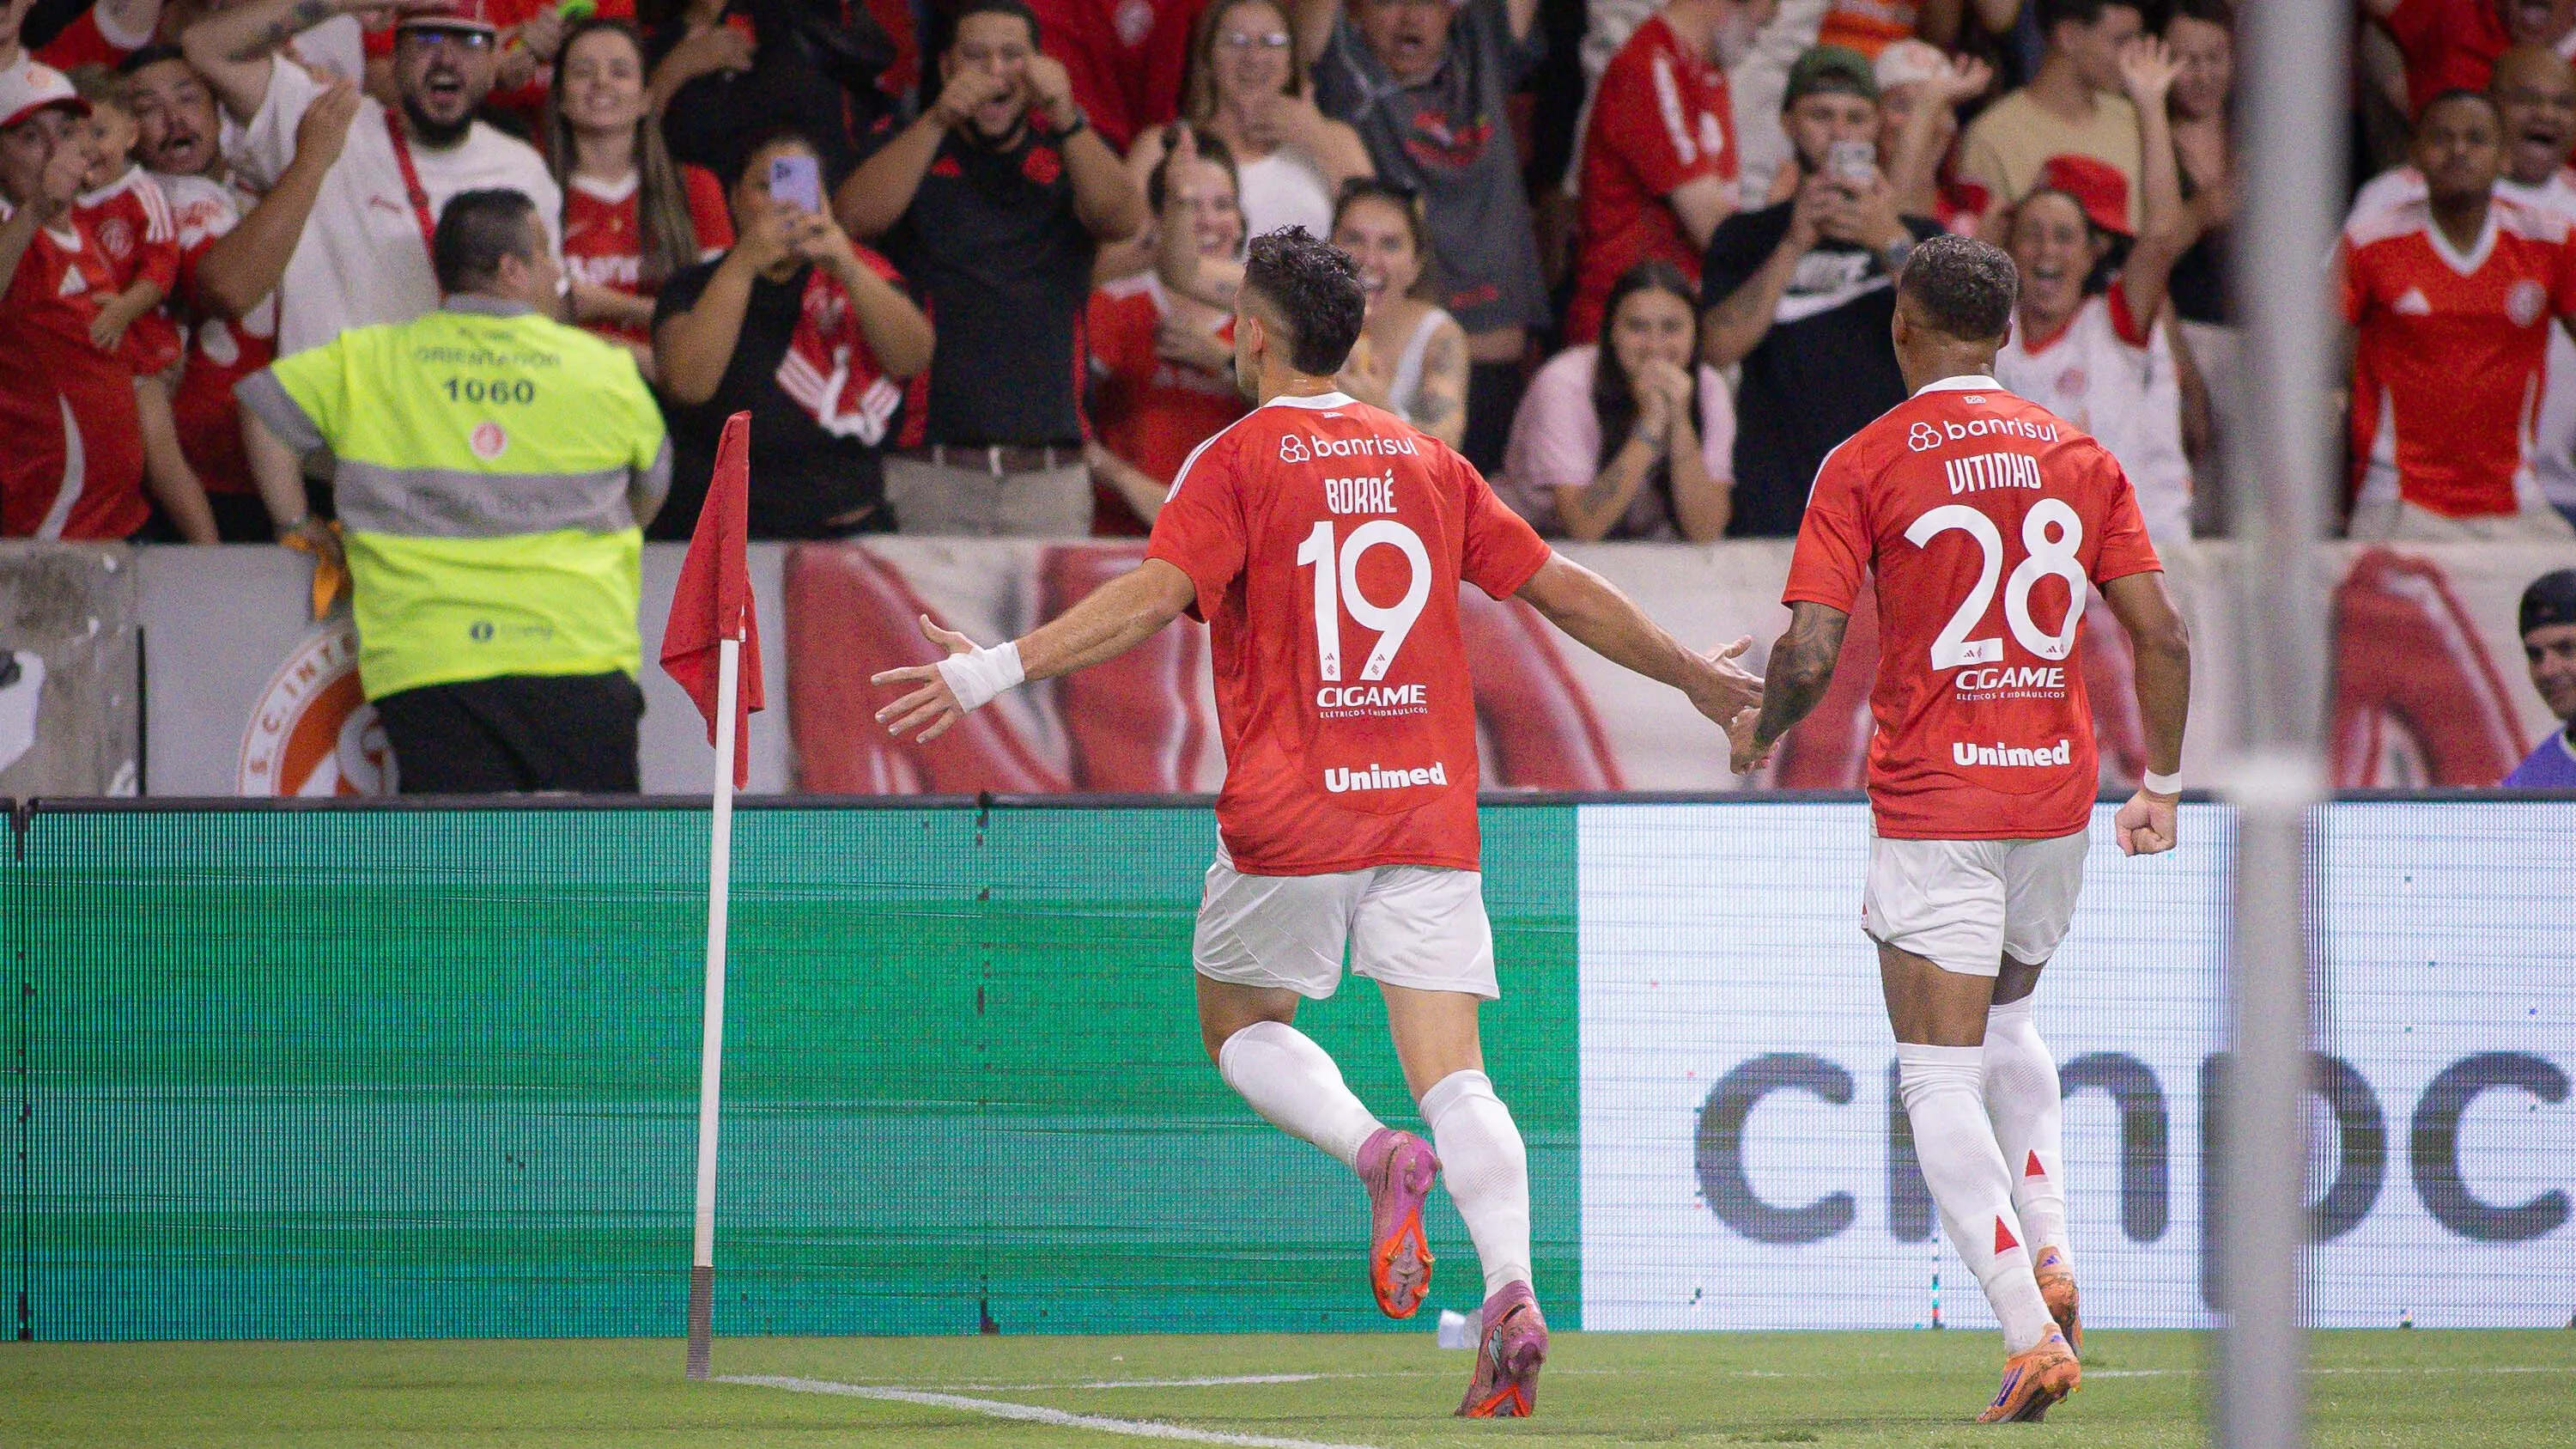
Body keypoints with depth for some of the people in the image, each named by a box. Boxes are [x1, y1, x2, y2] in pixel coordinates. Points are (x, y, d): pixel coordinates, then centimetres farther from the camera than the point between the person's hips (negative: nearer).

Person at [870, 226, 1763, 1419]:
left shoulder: (1236, 463, -1)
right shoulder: (1429, 463, 12)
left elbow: (1154, 596, -16)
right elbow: (1563, 591, 16)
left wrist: (996, 670, -19)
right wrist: (1695, 677, 30)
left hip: (1291, 813, -3)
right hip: (1428, 809, 3)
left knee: (1238, 1023, 17)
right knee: (1453, 1074, -1)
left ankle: (1378, 1154, -11)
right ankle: (1510, 1294, -22)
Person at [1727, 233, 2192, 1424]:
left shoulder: (1864, 465, -5)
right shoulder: (2080, 456, 6)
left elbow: (1809, 658, -11)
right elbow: (2161, 633, 2)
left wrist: (1757, 735, 10)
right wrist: (2162, 778, 15)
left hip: (1932, 798, -5)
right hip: (2058, 789, 5)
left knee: (1939, 1076, -3)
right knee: (2006, 1021, 28)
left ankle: (2032, 1337, -16)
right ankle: (2050, 1258, 9)